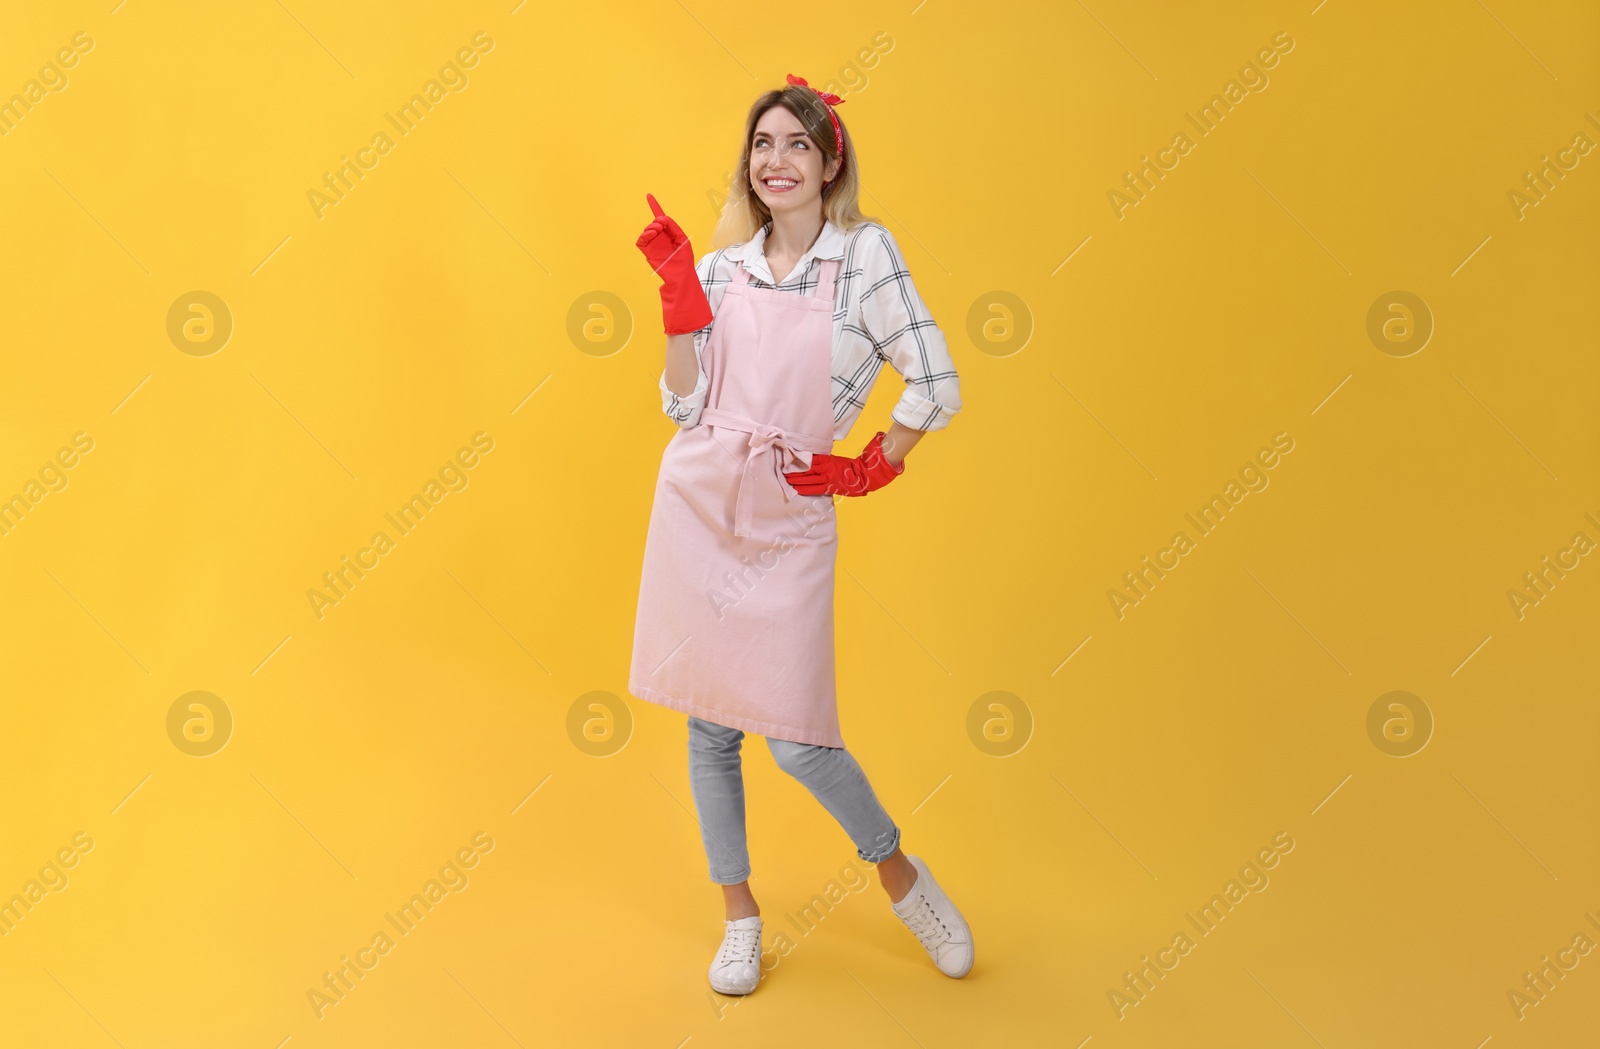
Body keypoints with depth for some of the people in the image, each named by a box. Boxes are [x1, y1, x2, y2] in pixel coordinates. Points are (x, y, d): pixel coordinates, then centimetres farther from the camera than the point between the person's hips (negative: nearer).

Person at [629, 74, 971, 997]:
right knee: (709, 726, 10)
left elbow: (937, 385, -7)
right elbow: (686, 406, 2)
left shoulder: (866, 252, -4)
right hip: (698, 504, 4)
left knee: (795, 738, -4)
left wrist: (870, 470, -1)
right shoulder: (721, 268, 7)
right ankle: (741, 916, 29)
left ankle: (901, 874, 26)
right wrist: (680, 295, -4)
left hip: (790, 520, -4)